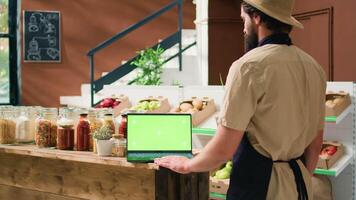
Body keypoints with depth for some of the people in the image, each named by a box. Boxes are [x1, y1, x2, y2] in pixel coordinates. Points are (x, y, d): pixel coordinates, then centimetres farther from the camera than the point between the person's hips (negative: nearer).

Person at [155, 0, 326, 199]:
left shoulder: (249, 66, -16)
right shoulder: (313, 67, 3)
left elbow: (223, 149, -17)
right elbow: (316, 143, 11)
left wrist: (187, 165, 1)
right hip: (300, 183, 7)